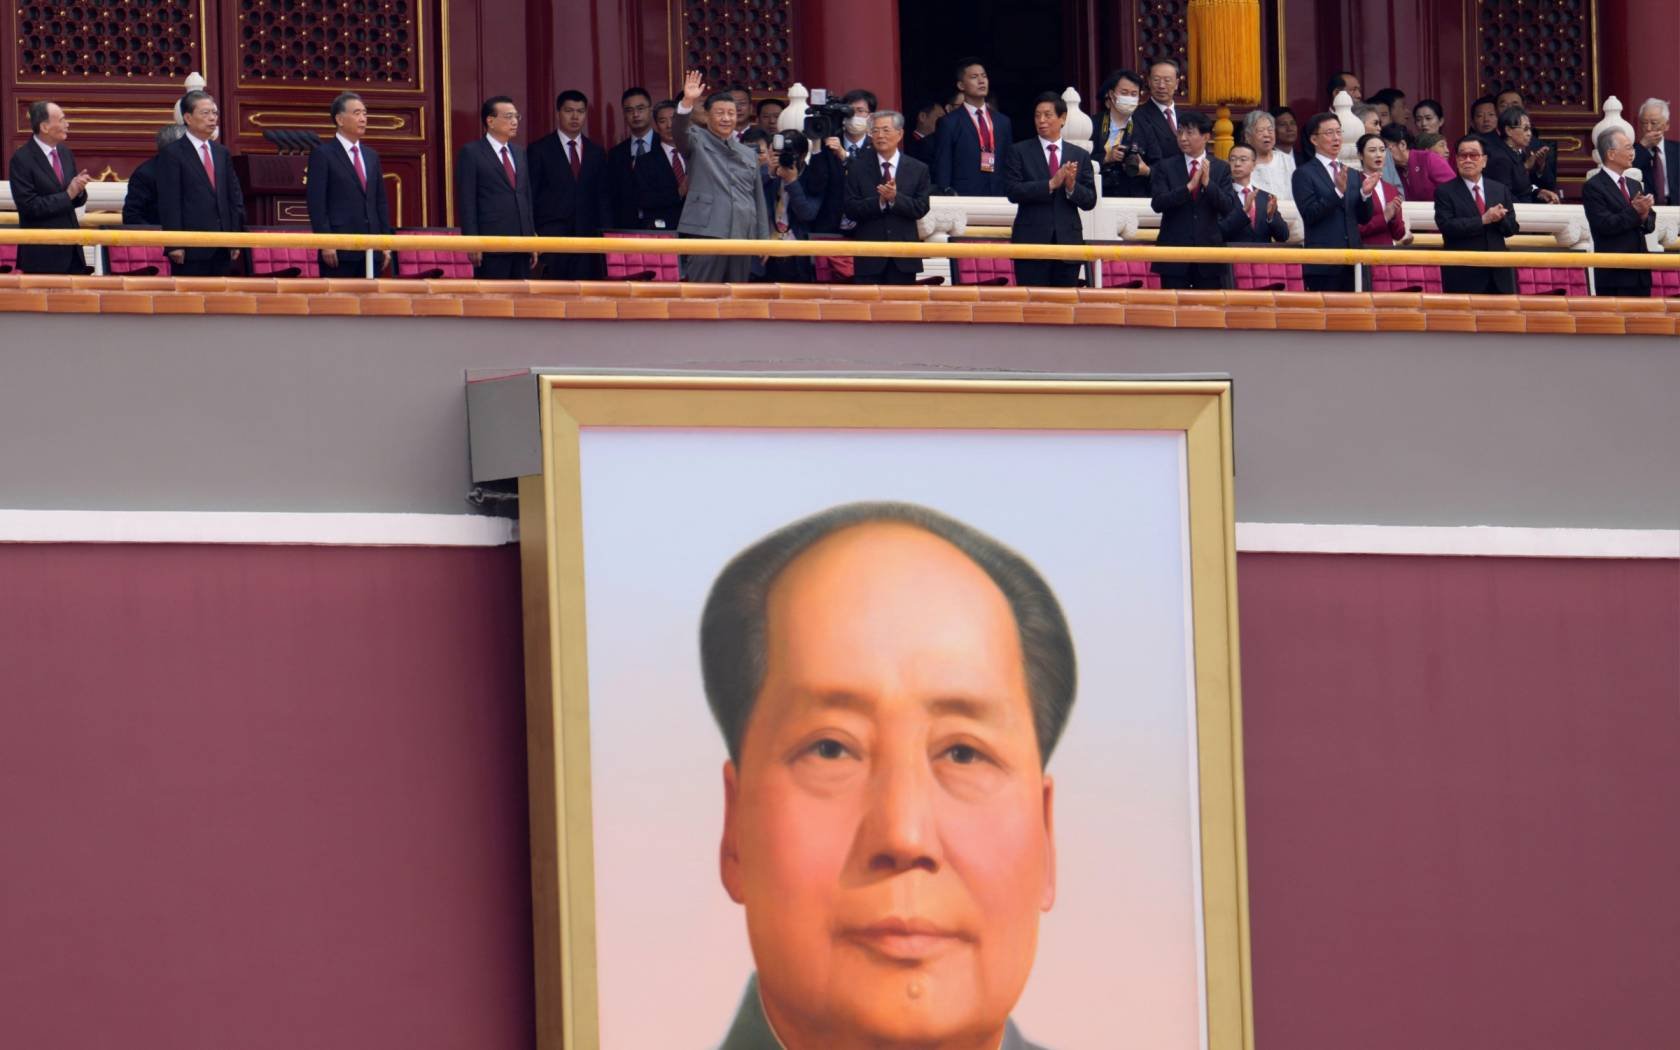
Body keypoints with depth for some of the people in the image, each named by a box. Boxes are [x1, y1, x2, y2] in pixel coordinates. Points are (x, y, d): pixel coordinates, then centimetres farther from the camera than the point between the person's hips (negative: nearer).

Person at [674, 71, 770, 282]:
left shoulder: (749, 154, 21)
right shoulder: (697, 142, 8)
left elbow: (758, 199, 20)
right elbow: (679, 131, -15)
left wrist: (763, 239, 13)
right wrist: (687, 102, -33)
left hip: (742, 236, 5)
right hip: (705, 233, -5)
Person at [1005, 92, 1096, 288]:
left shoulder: (1080, 156, 11)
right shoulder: (1019, 152, 5)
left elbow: (1090, 201, 7)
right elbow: (1012, 192, -7)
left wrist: (1072, 186, -14)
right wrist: (1051, 184, -17)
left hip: (1068, 242, 2)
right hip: (1032, 242, -2)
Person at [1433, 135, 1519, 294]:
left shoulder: (1500, 190, 14)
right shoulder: (1445, 192, 1)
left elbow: (1511, 228, 12)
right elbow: (1446, 226, -13)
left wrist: (1499, 218, -12)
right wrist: (1484, 220, -18)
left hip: (1498, 274, 4)